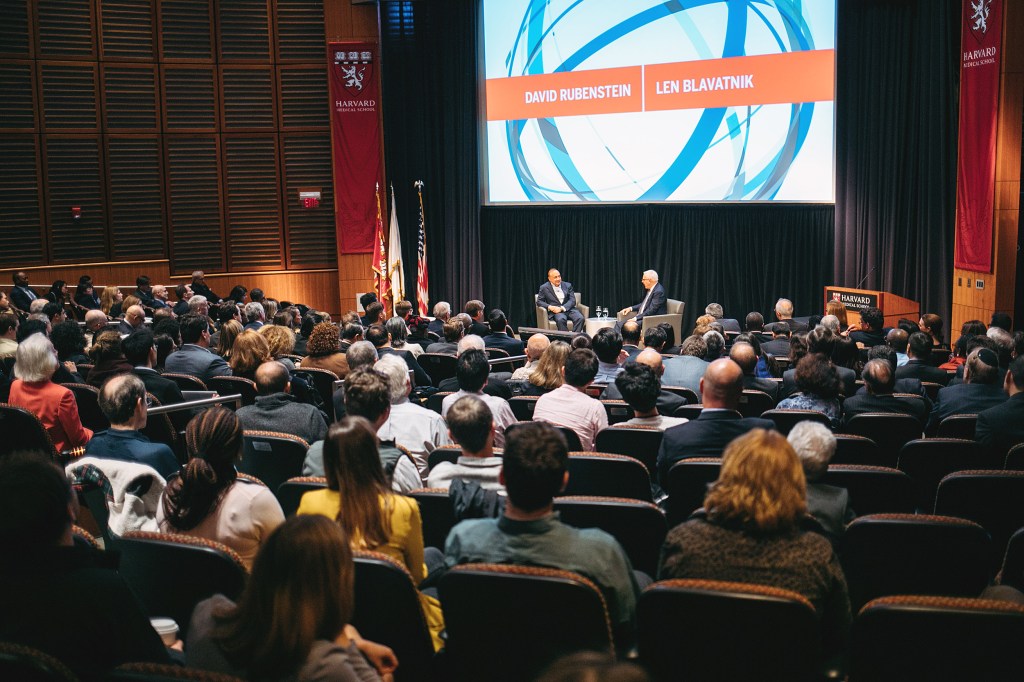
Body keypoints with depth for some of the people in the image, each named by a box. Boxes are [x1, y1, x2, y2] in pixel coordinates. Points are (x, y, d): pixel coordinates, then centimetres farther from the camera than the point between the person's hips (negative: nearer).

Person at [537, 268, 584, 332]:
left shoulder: (567, 285, 11)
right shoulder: (544, 288, 6)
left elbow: (572, 300, 3)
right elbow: (539, 301, 6)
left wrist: (561, 308, -14)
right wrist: (549, 307, -14)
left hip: (568, 309, 3)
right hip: (555, 311, -3)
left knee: (580, 318, -28)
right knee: (561, 319, -37)